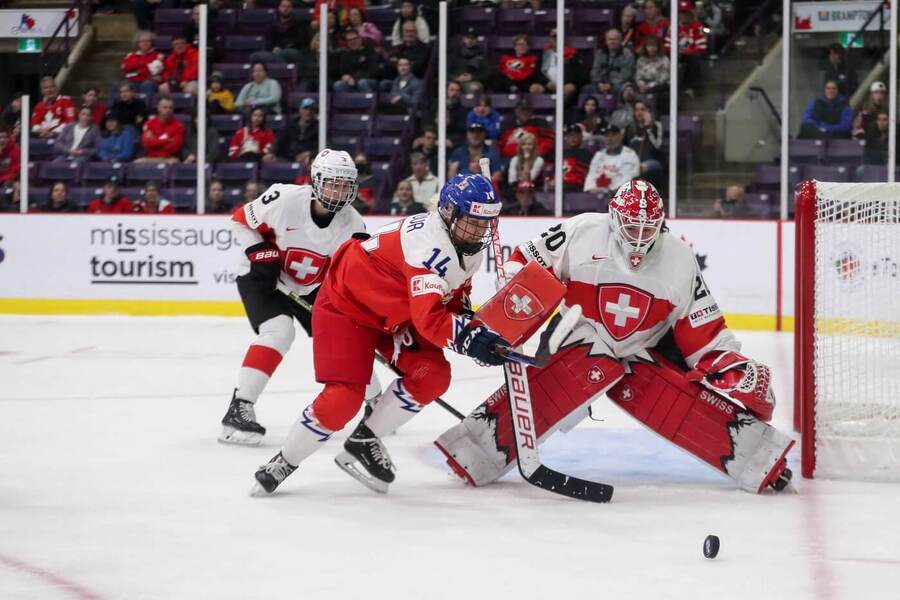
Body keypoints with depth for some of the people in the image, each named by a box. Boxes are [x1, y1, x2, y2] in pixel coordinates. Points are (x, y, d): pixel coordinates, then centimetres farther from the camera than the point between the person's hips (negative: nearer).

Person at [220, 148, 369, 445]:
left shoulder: (352, 225, -14)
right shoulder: (285, 199, -26)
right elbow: (241, 221, -12)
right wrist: (259, 252, -22)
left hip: (311, 288, 5)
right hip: (261, 277, -5)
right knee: (279, 331, -28)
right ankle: (238, 409, -29)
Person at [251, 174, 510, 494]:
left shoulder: (470, 250, -5)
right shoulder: (428, 243, -34)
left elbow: (453, 302, 10)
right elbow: (430, 320, -43)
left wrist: (476, 332, -7)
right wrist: (472, 339, -54)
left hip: (392, 315, 9)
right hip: (345, 304, -9)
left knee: (433, 375, -10)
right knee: (344, 397, -19)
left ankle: (363, 443, 3)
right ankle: (283, 463, 1)